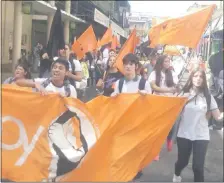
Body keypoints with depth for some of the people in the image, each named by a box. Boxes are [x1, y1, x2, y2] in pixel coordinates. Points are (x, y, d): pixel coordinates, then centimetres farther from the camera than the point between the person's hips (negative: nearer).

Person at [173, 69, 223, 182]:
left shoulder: (208, 96, -1)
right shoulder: (183, 94, -2)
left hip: (201, 136, 0)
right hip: (184, 134, 0)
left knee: (198, 166, -7)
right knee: (182, 161, 13)